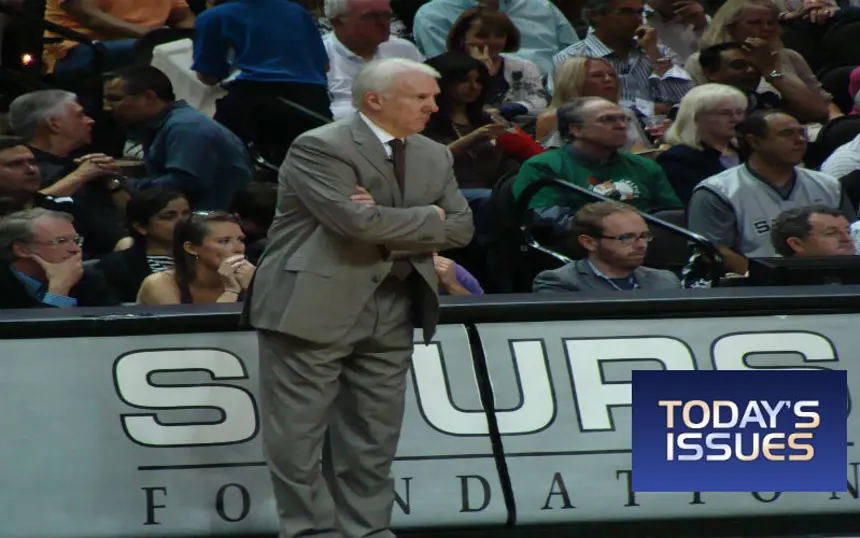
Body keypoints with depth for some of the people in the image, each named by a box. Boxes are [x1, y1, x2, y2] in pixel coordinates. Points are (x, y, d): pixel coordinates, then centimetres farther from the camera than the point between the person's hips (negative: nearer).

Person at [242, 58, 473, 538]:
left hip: (390, 313, 6)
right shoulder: (320, 149, -11)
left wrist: (390, 225, -10)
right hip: (314, 305, -6)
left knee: (375, 434, 8)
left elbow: (461, 227, 5)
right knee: (301, 428, -3)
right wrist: (426, 220, -9)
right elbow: (356, 220, -23)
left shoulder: (435, 158, 13)